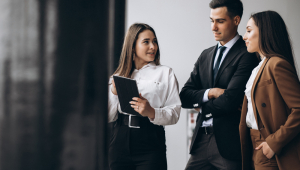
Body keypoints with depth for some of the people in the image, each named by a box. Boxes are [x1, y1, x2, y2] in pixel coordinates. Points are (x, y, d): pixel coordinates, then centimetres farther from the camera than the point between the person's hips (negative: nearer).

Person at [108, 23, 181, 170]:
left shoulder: (165, 73, 8)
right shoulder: (118, 76, 14)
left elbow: (174, 113, -2)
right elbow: (109, 117, 8)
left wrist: (151, 112, -19)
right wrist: (114, 92, -6)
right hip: (120, 143, 2)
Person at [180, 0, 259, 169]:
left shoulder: (247, 55, -8)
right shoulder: (206, 55, 16)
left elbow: (231, 100, -16)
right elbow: (185, 96, 11)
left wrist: (203, 107, 1)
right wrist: (210, 92, -7)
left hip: (230, 142, -6)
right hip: (202, 140, 6)